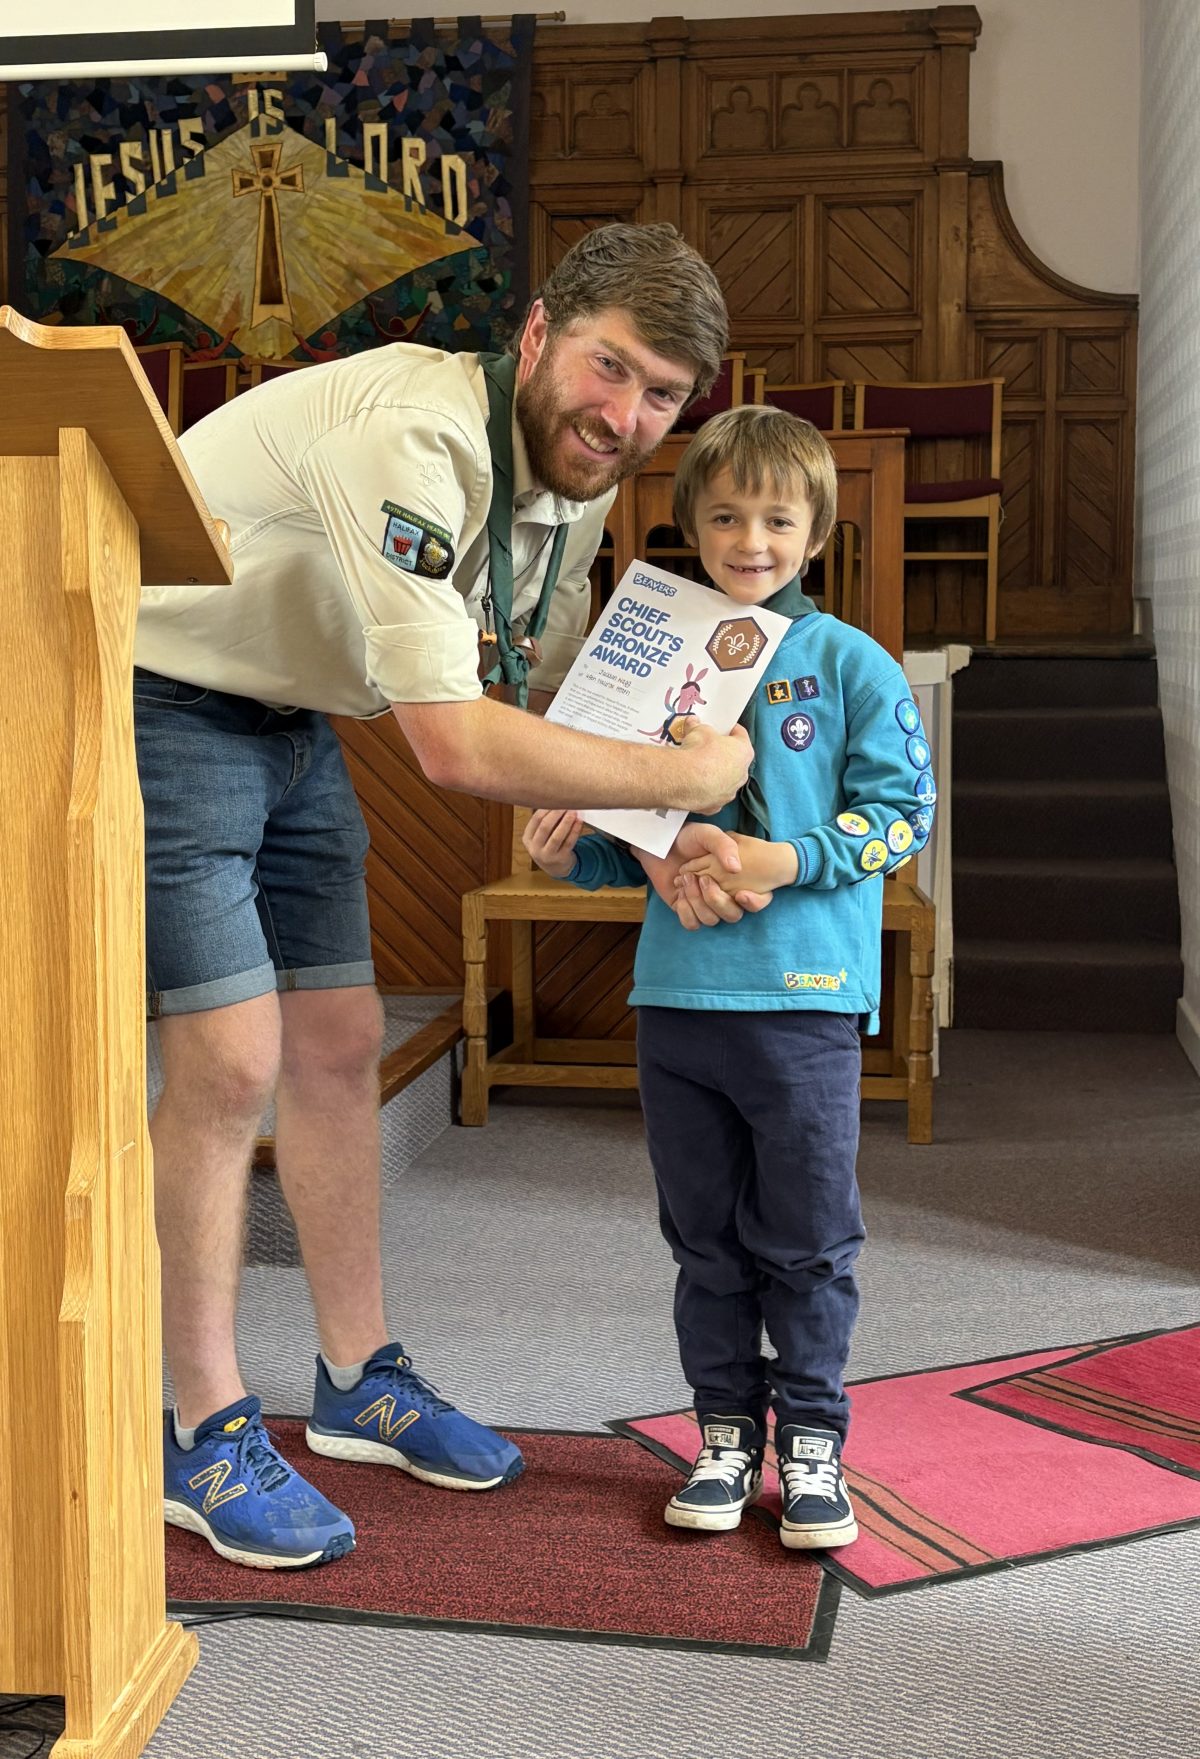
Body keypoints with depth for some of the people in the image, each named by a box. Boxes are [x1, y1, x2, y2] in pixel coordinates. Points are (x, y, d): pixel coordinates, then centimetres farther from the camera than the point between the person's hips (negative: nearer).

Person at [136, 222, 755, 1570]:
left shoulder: (576, 485, -1)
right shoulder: (413, 439, -31)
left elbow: (534, 702, 7)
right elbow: (454, 744, -37)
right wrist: (682, 774, -26)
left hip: (286, 718, 9)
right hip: (153, 697, -9)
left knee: (338, 1042, 9)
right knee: (231, 1058, -11)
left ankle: (359, 1381, 24)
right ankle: (207, 1437, 4)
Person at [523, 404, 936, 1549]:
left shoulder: (849, 664, -1)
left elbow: (898, 812, -5)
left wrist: (787, 862, -17)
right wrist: (571, 853, -3)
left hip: (804, 993, -3)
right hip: (676, 991, 4)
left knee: (806, 1237, 6)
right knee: (705, 1238, 13)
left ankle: (811, 1441, 23)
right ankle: (725, 1433, 27)